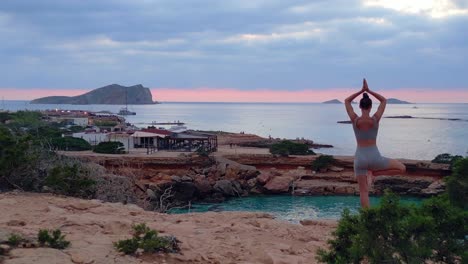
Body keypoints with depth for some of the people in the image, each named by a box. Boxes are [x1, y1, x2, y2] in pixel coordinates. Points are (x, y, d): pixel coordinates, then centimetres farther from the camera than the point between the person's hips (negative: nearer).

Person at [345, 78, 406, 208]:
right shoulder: (375, 119, -9)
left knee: (363, 191, 7)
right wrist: (368, 90, 6)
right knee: (402, 168, 15)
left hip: (360, 158, 2)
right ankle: (373, 173, 4)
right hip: (374, 158, -2)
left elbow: (347, 101, 8)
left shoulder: (354, 120, -8)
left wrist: (361, 90, 5)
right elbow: (384, 101, 7)